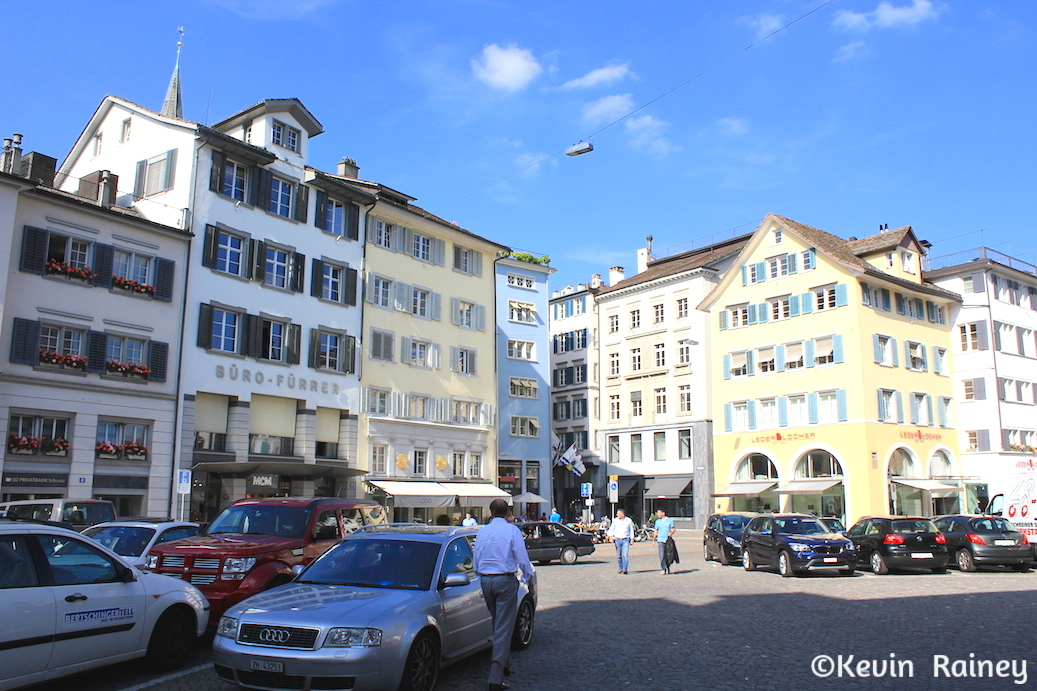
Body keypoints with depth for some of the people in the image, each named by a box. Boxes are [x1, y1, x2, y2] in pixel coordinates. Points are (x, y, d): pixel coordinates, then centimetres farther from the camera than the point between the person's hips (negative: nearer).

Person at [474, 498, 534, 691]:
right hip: (505, 580, -5)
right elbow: (522, 558, -6)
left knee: (498, 624, 23)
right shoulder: (512, 530, -7)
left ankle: (501, 665, 32)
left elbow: (476, 560, 14)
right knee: (504, 628, -5)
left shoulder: (482, 531, 7)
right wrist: (527, 576, 12)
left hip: (485, 580, 5)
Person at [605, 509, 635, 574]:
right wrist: (611, 536, -4)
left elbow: (631, 530, 12)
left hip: (625, 540, -2)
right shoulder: (615, 520, 5)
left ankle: (625, 569, -12)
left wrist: (632, 539, 8)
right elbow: (611, 529, 10)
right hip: (617, 540, 2)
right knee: (619, 556, 5)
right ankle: (621, 568, 19)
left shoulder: (628, 520, 5)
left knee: (625, 554, -12)